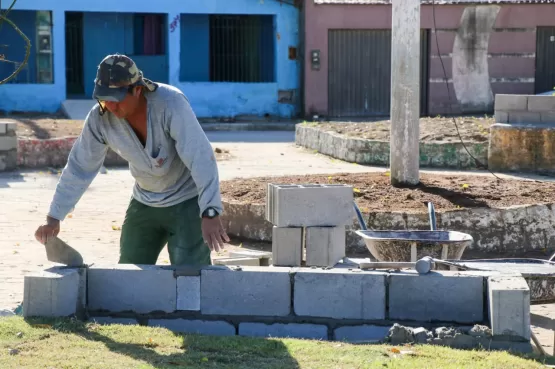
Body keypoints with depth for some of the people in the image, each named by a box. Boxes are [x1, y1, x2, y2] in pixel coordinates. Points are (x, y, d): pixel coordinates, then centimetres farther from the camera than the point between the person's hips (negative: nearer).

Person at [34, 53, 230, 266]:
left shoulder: (170, 104, -30)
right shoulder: (99, 118, -17)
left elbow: (201, 158, -35)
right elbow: (79, 168, -9)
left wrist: (210, 213, -45)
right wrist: (54, 218, -15)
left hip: (187, 201, -5)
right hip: (144, 203, 5)